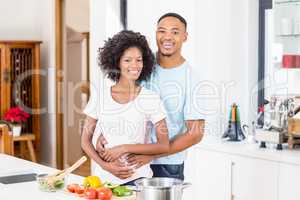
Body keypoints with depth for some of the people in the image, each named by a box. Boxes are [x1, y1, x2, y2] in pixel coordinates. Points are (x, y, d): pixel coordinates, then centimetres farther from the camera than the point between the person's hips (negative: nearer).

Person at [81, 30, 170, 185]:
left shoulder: (151, 99, -3)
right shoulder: (100, 98, 2)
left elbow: (164, 146, -7)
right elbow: (86, 140, 6)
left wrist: (124, 148, -13)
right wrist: (105, 165, -9)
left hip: (137, 178, -1)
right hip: (103, 178, 2)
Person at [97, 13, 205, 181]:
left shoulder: (191, 79, -11)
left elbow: (196, 133, -13)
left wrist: (152, 155, -18)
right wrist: (104, 133, -7)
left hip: (167, 165, -3)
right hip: (133, 160, 3)